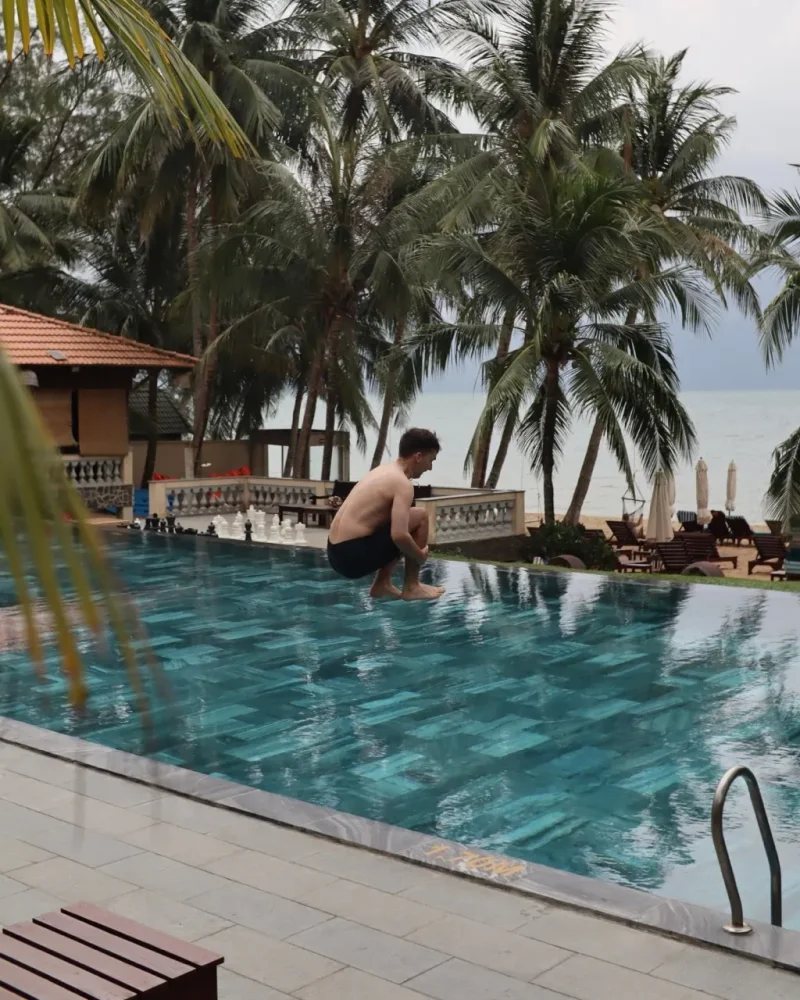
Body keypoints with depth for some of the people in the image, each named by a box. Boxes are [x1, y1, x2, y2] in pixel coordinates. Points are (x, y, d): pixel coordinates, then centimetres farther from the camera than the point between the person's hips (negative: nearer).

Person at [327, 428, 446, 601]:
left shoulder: (382, 471, 17)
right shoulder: (402, 483, -12)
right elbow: (399, 535, -24)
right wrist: (420, 555, -6)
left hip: (336, 554, 9)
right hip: (354, 556, -9)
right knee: (420, 517, -1)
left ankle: (382, 584, 20)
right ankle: (411, 588, 4)